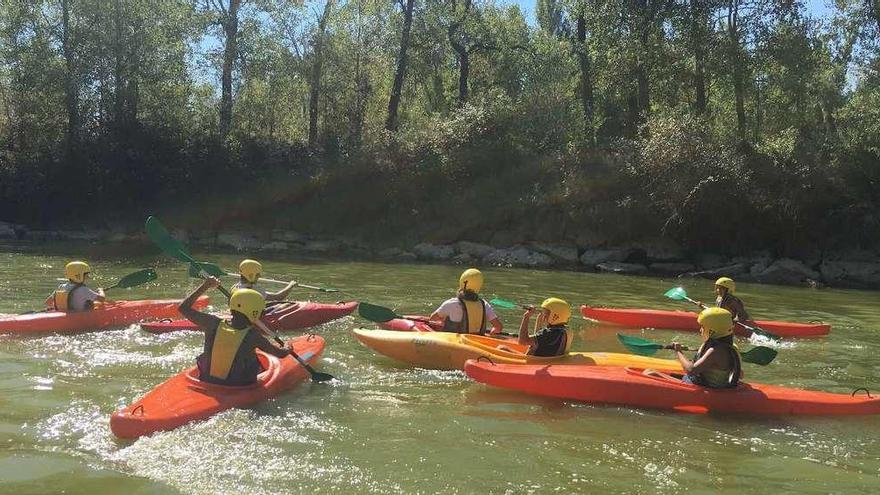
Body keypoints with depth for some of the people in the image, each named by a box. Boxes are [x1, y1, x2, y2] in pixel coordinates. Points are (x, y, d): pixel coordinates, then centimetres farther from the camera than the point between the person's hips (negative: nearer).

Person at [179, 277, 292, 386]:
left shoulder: (214, 325, -14)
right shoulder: (252, 336, -20)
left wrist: (204, 286, 3)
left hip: (208, 382, 4)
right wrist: (288, 349, 16)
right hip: (239, 390, -4)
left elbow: (184, 308, -2)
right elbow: (280, 353, -6)